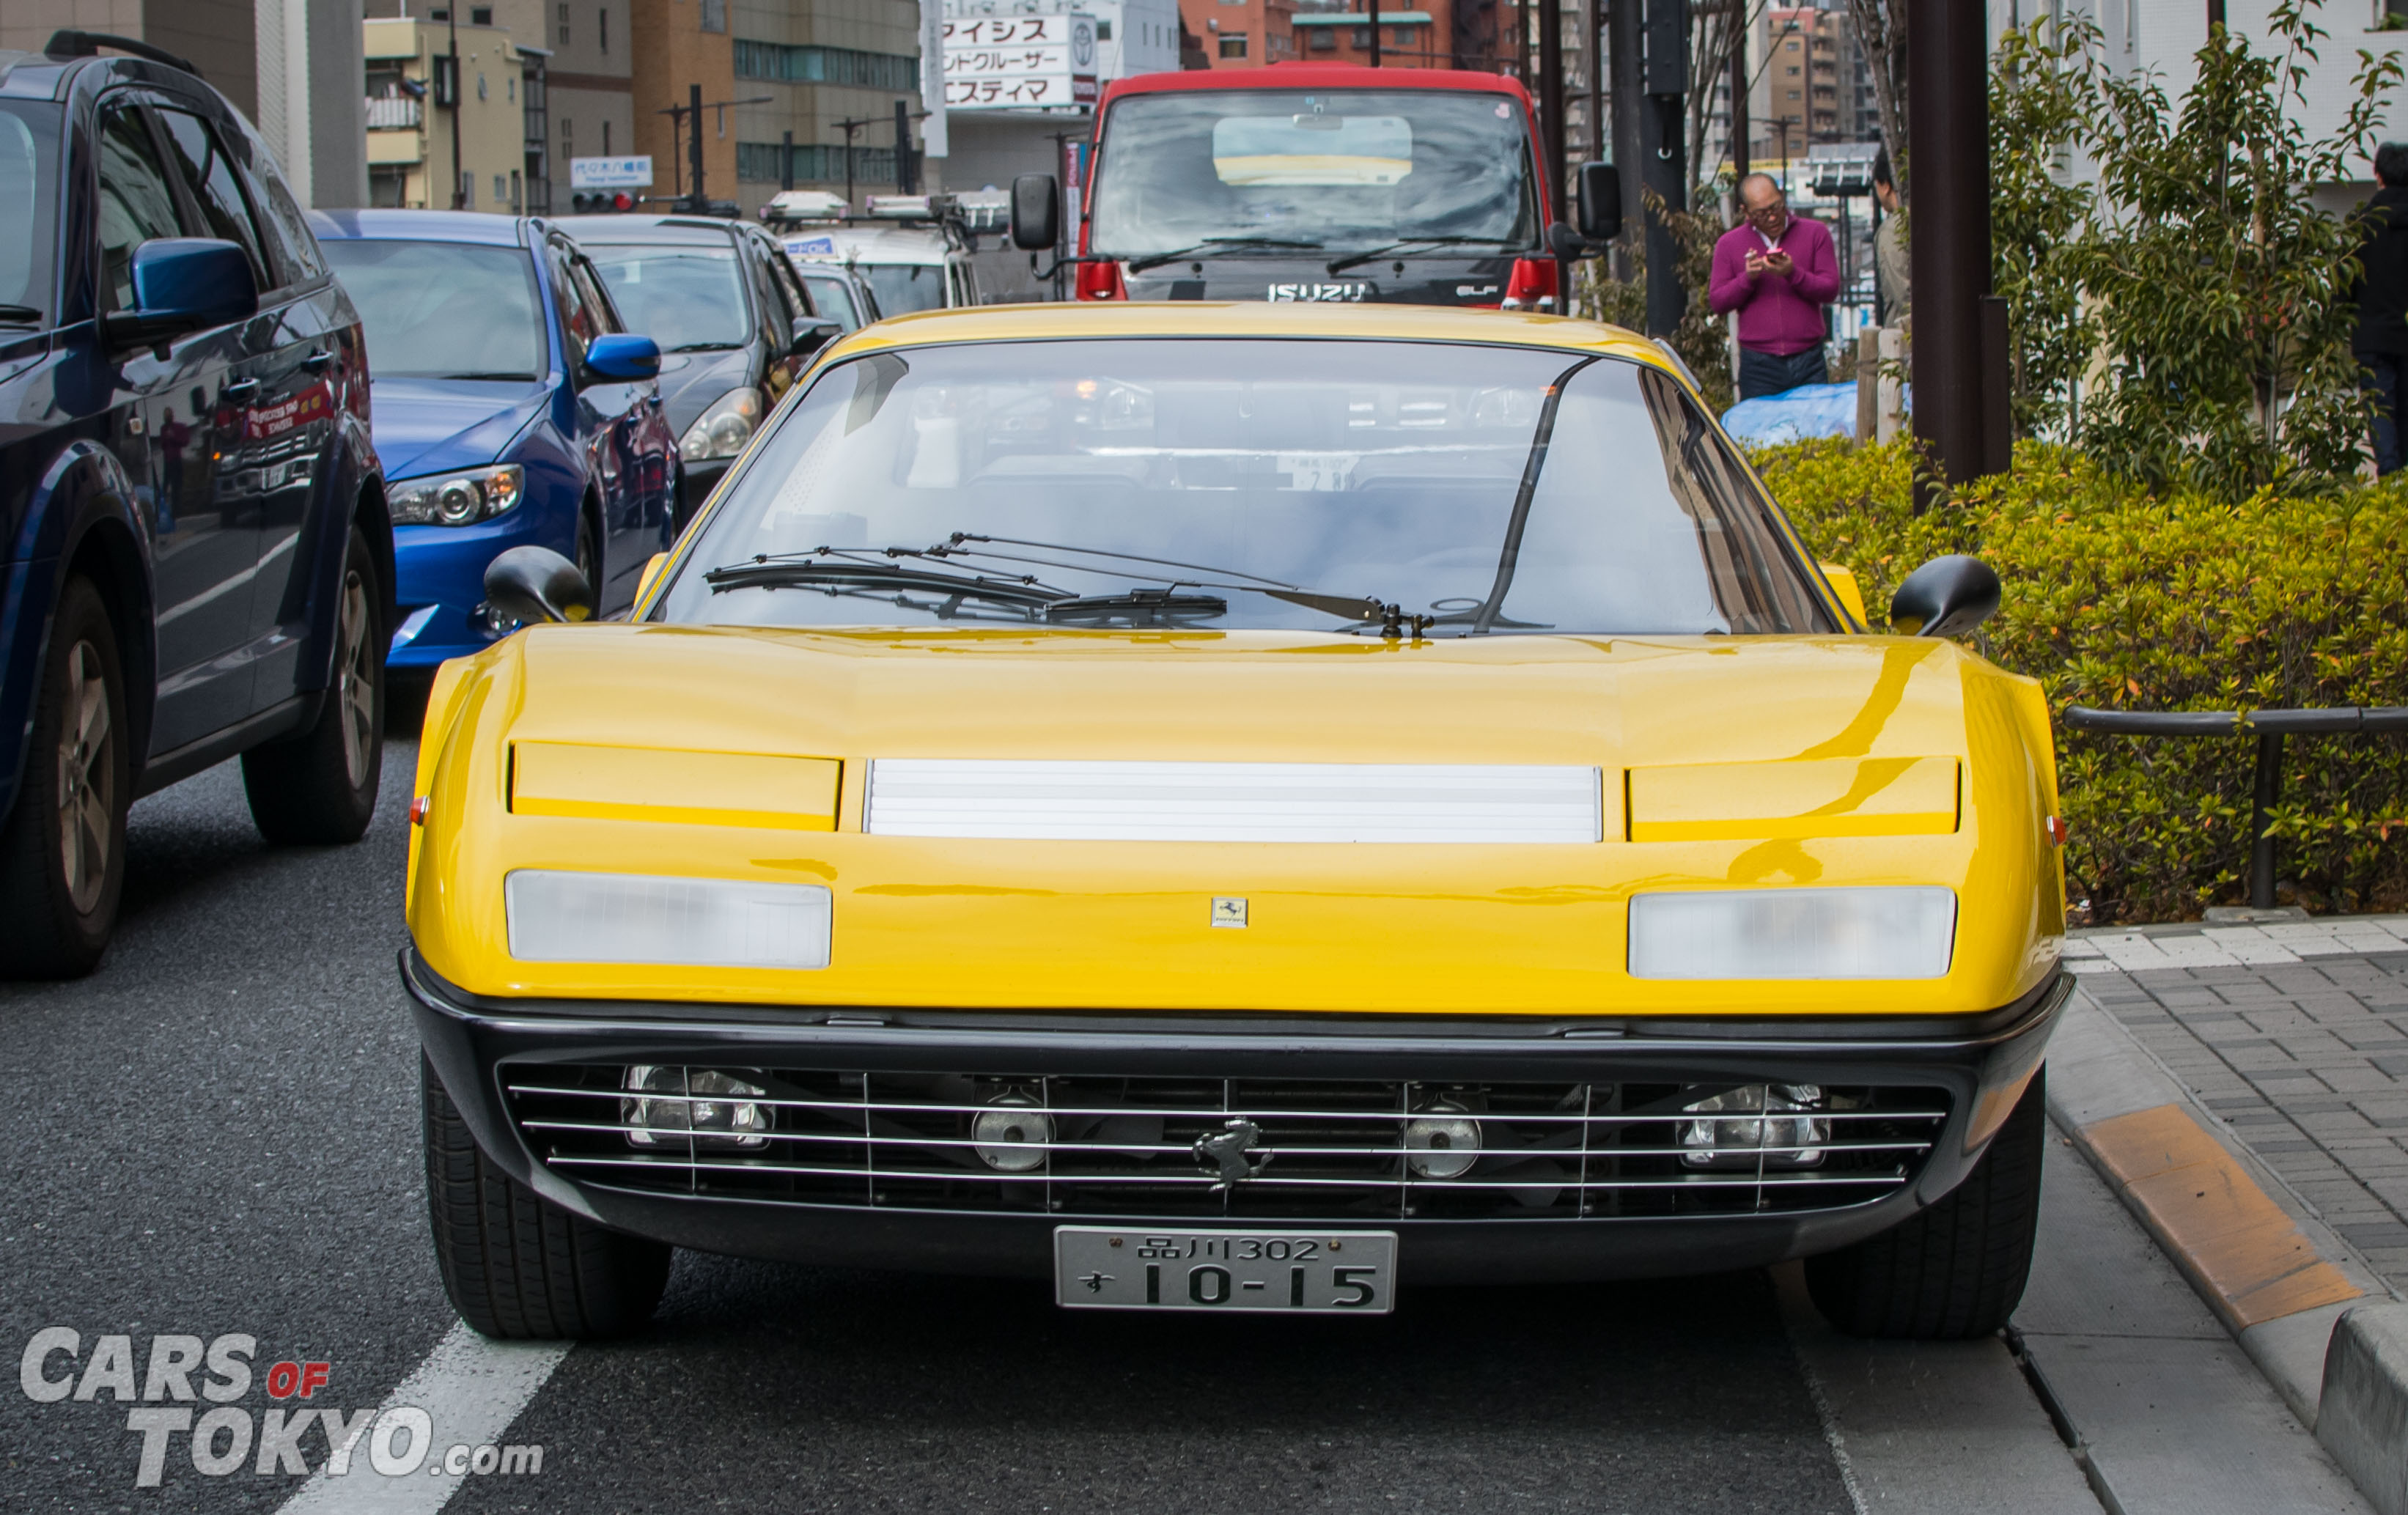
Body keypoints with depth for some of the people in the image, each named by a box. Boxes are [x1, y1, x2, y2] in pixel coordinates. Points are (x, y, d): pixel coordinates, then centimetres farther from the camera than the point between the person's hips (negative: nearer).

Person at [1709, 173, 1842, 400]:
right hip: (1758, 363, 0)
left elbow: (1830, 289, 0)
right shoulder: (1729, 244, 9)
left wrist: (1793, 274, -16)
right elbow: (1717, 302, 5)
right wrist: (1747, 278, -11)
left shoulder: (1815, 233, 7)